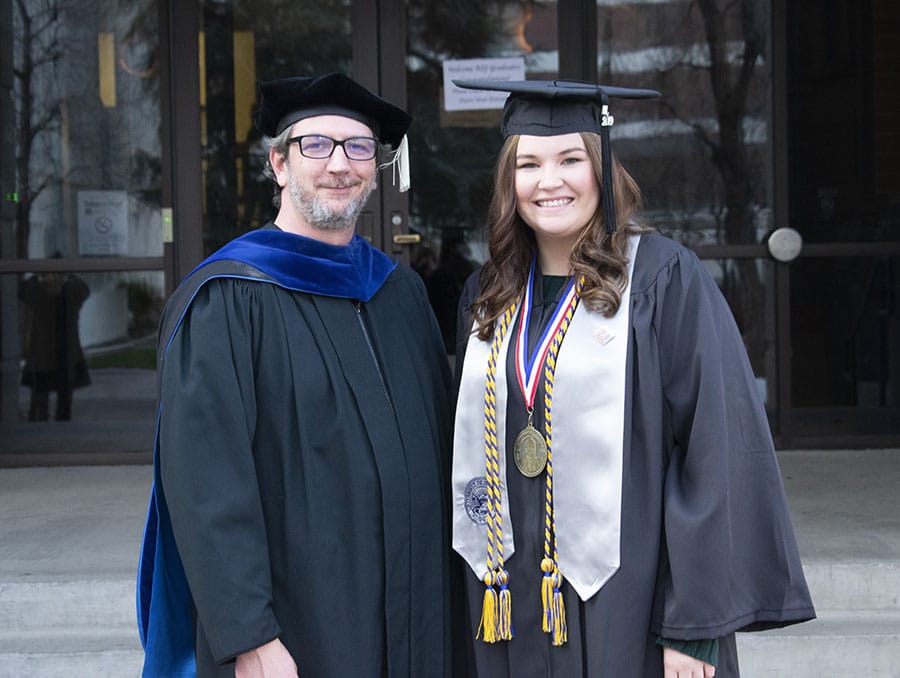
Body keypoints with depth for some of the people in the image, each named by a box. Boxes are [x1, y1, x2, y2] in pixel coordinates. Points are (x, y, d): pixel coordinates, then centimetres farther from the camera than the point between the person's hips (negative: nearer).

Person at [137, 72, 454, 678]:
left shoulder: (402, 292, 8)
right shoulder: (224, 303, -11)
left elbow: (439, 443, 11)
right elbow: (204, 482, -17)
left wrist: (446, 592, 8)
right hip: (292, 625, -5)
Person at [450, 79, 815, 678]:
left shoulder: (664, 279, -9)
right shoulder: (487, 296, 7)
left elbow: (718, 451, -13)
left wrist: (694, 624, -16)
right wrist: (472, 595, 9)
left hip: (627, 602, -4)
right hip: (512, 603, 5)